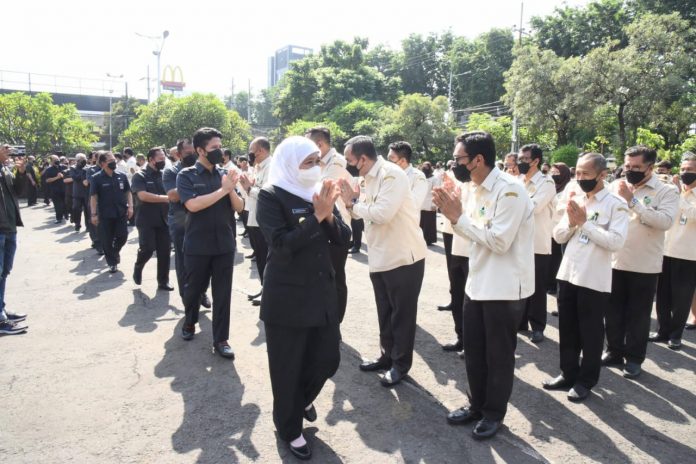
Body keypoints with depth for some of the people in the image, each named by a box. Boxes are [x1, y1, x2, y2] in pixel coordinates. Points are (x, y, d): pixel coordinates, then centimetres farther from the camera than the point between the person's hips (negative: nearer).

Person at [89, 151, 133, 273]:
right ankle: (112, 262, 19)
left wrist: (130, 207, -1)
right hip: (105, 214, -2)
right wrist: (94, 214, -11)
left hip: (121, 212, 3)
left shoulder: (121, 176, 2)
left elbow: (128, 192, 9)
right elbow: (93, 197, -7)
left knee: (122, 236, 4)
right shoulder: (96, 178, -7)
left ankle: (115, 252, 34)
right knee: (107, 240, 4)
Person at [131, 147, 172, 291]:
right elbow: (143, 195, -17)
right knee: (147, 249, -10)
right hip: (146, 220, -4)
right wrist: (165, 198, -20)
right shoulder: (140, 176, -3)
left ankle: (163, 281, 14)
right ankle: (138, 267, 22)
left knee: (164, 251, 2)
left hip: (164, 219, 4)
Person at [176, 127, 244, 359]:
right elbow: (193, 205, -20)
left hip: (224, 244, 3)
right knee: (193, 288, 15)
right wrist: (223, 190, -18)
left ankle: (220, 339, 14)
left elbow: (239, 207, 3)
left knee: (222, 293, 4)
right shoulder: (186, 175, -5)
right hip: (197, 245, -2)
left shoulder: (224, 174, 6)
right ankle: (190, 322, 43)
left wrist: (231, 189, -16)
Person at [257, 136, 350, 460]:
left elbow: (343, 238, 2)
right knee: (287, 367, 9)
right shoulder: (271, 196, -11)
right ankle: (289, 428, 34)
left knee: (327, 359, 15)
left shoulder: (320, 191, 6)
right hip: (287, 297, -6)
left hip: (323, 292, 6)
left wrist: (329, 215, -16)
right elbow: (281, 244, -22)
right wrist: (316, 215, -24)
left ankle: (302, 400, 47)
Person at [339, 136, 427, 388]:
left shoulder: (392, 174, -18)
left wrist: (354, 203, -15)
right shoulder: (370, 178, 9)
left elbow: (383, 213, -30)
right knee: (385, 313, 19)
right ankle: (387, 356, 36)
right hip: (380, 258, 9)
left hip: (403, 257, -9)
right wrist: (352, 202, -6)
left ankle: (401, 364, 22)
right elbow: (368, 213, 12)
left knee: (402, 314, 7)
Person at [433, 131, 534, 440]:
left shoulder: (509, 190, -20)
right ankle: (478, 404, 37)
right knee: (473, 350, 18)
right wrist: (451, 214, -5)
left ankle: (494, 413, 29)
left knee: (498, 355, 9)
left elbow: (498, 241, -25)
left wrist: (458, 217, -20)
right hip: (478, 282, 8)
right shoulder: (476, 188, 7)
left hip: (505, 288, -8)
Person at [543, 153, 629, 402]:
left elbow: (616, 241, -20)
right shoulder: (575, 200, 8)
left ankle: (586, 380, 23)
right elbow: (558, 236, 7)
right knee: (567, 329, 15)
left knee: (590, 333, 9)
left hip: (594, 280, -6)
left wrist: (585, 222, -19)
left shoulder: (616, 204, -8)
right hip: (567, 274, 6)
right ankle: (568, 374, 30)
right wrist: (571, 222, -12)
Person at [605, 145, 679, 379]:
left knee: (638, 315, 10)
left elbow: (665, 221, -21)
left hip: (645, 265, -2)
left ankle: (634, 358, 24)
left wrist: (632, 201, -23)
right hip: (614, 262, 3)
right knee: (613, 312, 13)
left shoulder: (666, 191, -4)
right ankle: (614, 351, 30)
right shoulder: (615, 186, 3)